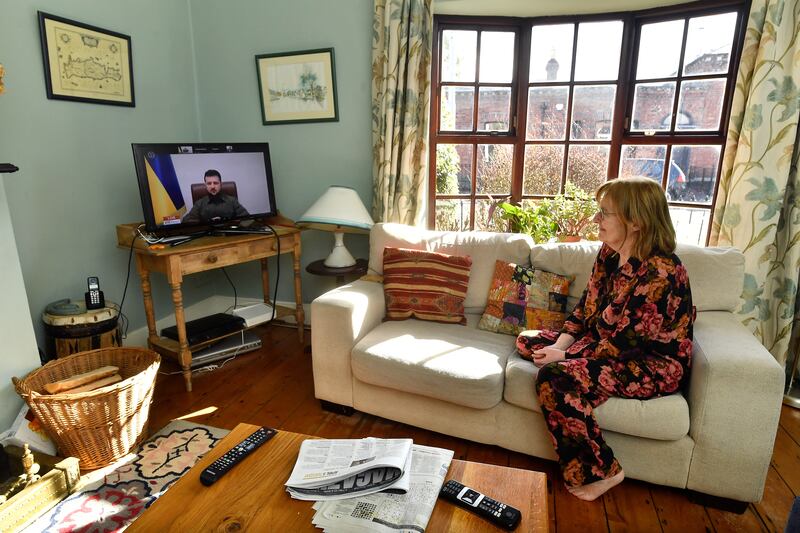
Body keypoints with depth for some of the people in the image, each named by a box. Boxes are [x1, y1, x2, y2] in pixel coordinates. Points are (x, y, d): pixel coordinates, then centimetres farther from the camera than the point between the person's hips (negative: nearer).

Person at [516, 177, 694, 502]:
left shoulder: (659, 274, -28)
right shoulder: (608, 253, -2)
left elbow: (624, 344, -26)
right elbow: (586, 307, 6)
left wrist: (563, 357, -20)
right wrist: (560, 345, -8)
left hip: (652, 363, -9)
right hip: (604, 343, 9)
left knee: (554, 378, -29)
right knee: (527, 341, 5)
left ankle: (600, 472, -8)